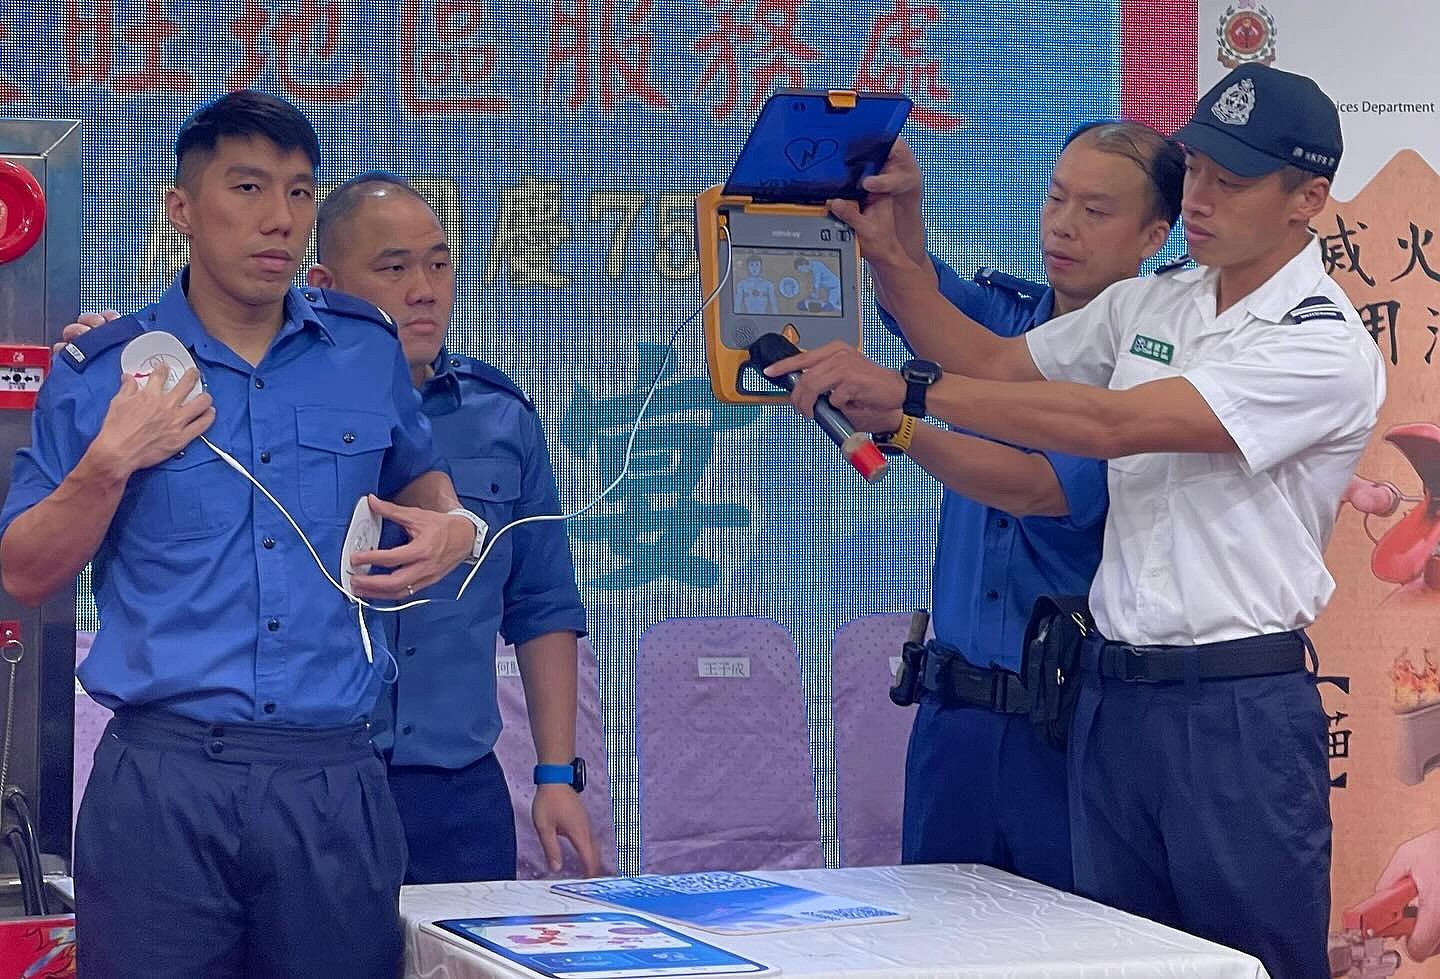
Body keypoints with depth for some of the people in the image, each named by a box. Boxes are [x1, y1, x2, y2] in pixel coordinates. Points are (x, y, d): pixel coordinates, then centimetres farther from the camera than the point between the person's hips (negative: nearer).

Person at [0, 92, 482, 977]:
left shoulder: (369, 353, 9)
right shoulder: (103, 376, 4)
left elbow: (416, 477, 28)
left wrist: (451, 529, 5)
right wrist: (110, 463, -8)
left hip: (335, 780, 2)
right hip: (163, 775, -1)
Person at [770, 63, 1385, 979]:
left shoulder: (1324, 346, -14)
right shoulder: (1147, 304, 11)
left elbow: (1111, 424, -23)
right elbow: (995, 363, 18)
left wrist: (904, 389, -25)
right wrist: (892, 259, 2)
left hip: (1239, 709, -7)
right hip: (1115, 690, 7)